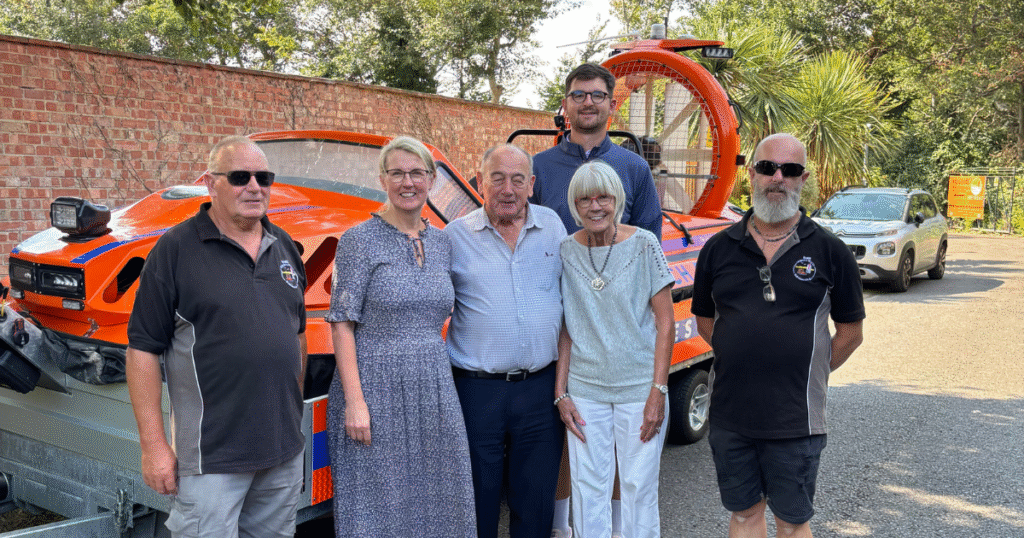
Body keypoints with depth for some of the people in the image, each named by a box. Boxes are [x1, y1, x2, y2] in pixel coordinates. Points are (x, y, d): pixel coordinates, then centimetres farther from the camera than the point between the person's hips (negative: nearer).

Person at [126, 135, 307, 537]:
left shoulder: (284, 247, 10)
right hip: (210, 457, -6)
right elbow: (143, 348, -9)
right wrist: (153, 444, -12)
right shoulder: (176, 250, -8)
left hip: (285, 449, 6)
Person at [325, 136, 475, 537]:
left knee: (437, 502, 10)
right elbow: (342, 323, -9)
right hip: (376, 389, -5)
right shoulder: (360, 240, -6)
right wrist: (354, 400, -15)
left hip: (435, 389, 5)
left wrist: (445, 375, 6)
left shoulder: (442, 243, 10)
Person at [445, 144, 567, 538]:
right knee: (478, 502, 10)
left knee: (537, 504, 13)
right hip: (477, 390, -2)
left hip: (541, 387, 2)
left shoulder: (553, 227, 6)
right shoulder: (456, 236, -1)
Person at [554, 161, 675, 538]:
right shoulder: (565, 252, 1)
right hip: (584, 390, 2)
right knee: (588, 486, 9)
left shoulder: (643, 244, -6)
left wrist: (658, 390, -10)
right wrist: (560, 393, 0)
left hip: (639, 388, -2)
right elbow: (565, 329, 4)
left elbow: (665, 321, -5)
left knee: (639, 486, 6)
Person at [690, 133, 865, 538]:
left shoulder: (829, 251, -3)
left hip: (795, 420, -2)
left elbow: (851, 331, 4)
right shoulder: (718, 248, 3)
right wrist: (741, 361, 5)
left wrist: (808, 373, 1)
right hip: (729, 414, 3)